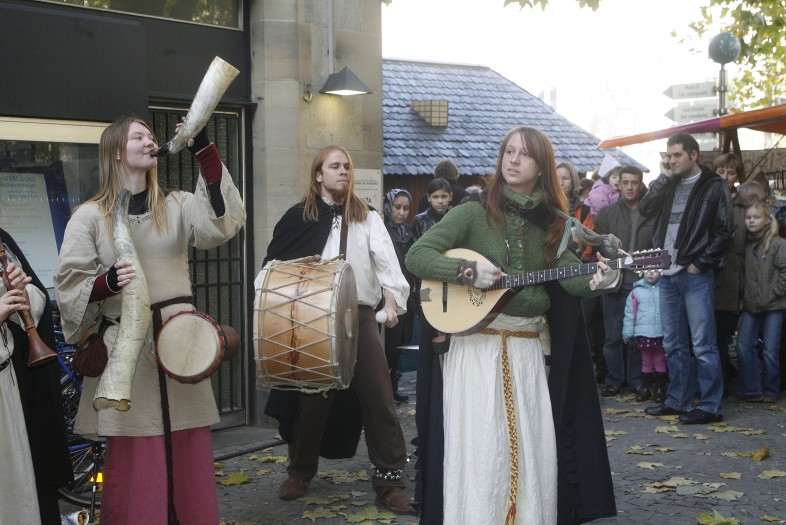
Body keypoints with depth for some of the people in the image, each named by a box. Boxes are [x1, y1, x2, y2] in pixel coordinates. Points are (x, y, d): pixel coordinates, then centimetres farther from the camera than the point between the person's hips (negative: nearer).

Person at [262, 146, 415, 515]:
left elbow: (385, 259, -5)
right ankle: (300, 472, 25)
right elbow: (273, 263, 10)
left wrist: (393, 298, -20)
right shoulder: (299, 217, 8)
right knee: (312, 396, 6)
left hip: (359, 314, 0)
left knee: (378, 396, -4)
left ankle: (389, 480, 5)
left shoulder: (366, 218, 10)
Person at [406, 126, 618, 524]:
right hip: (476, 344, -4)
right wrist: (468, 271, -22)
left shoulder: (550, 222, 10)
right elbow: (416, 255, -9)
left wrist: (595, 280, -26)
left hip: (529, 348, 4)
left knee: (532, 450, 7)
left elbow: (570, 274, -4)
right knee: (480, 450, -4)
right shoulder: (473, 213, -3)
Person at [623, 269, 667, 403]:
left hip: (662, 333, -1)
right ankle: (645, 388, 21)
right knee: (646, 362, 12)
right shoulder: (637, 291, 2)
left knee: (660, 362, 9)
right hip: (643, 333, 1)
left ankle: (660, 388, 19)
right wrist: (627, 333, 3)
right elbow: (629, 312, 4)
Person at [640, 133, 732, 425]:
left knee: (703, 345, -4)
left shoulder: (714, 186, -3)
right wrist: (664, 176, -4)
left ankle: (710, 406, 2)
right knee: (673, 344, 12)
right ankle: (677, 401, 21)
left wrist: (700, 264, -11)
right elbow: (645, 209, 0)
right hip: (668, 275, 7)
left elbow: (723, 232, -7)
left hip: (695, 276, -6)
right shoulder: (669, 185, 14)